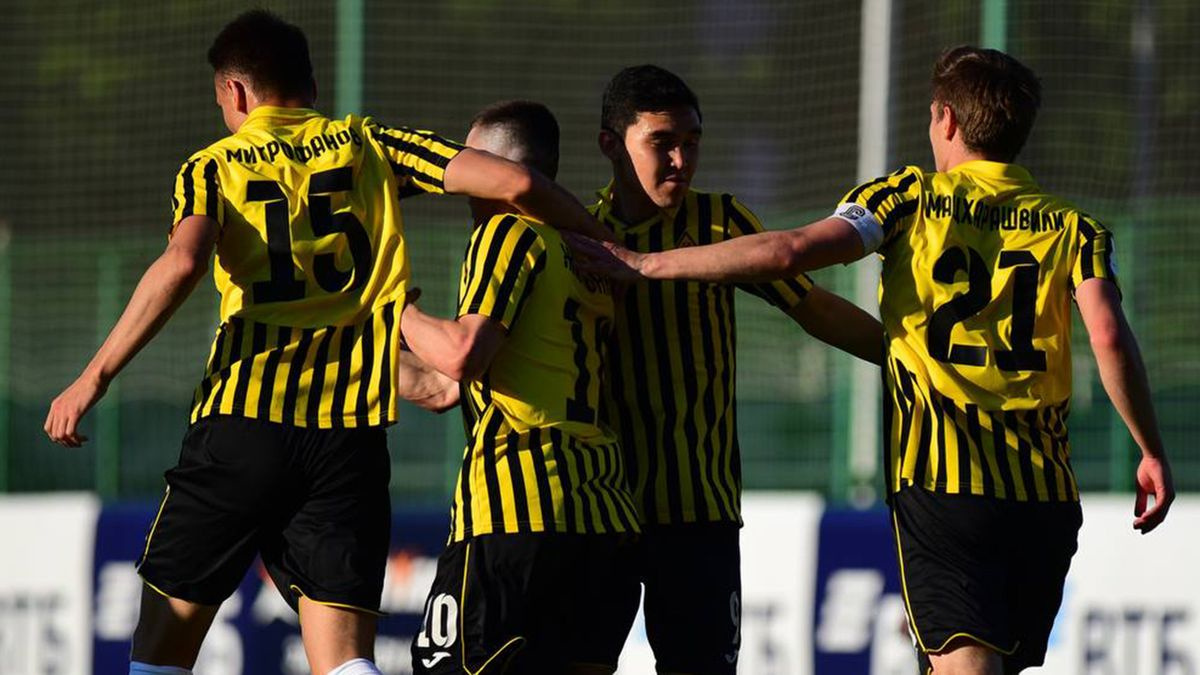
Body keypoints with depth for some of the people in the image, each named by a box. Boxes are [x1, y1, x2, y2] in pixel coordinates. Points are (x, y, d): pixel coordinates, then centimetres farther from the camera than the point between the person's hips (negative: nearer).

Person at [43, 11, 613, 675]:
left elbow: (182, 264, -13)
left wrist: (94, 378, -12)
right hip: (351, 432, 2)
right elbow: (513, 182, 2)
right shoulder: (368, 144, 13)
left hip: (242, 423, -1)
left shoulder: (213, 166, 8)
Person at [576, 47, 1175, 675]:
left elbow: (789, 251, -8)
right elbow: (1110, 338, -6)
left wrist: (648, 265, -1)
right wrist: (1152, 452, 3)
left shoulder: (910, 198, 4)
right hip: (1046, 490, 4)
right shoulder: (1071, 226, 10)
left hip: (938, 482, -3)